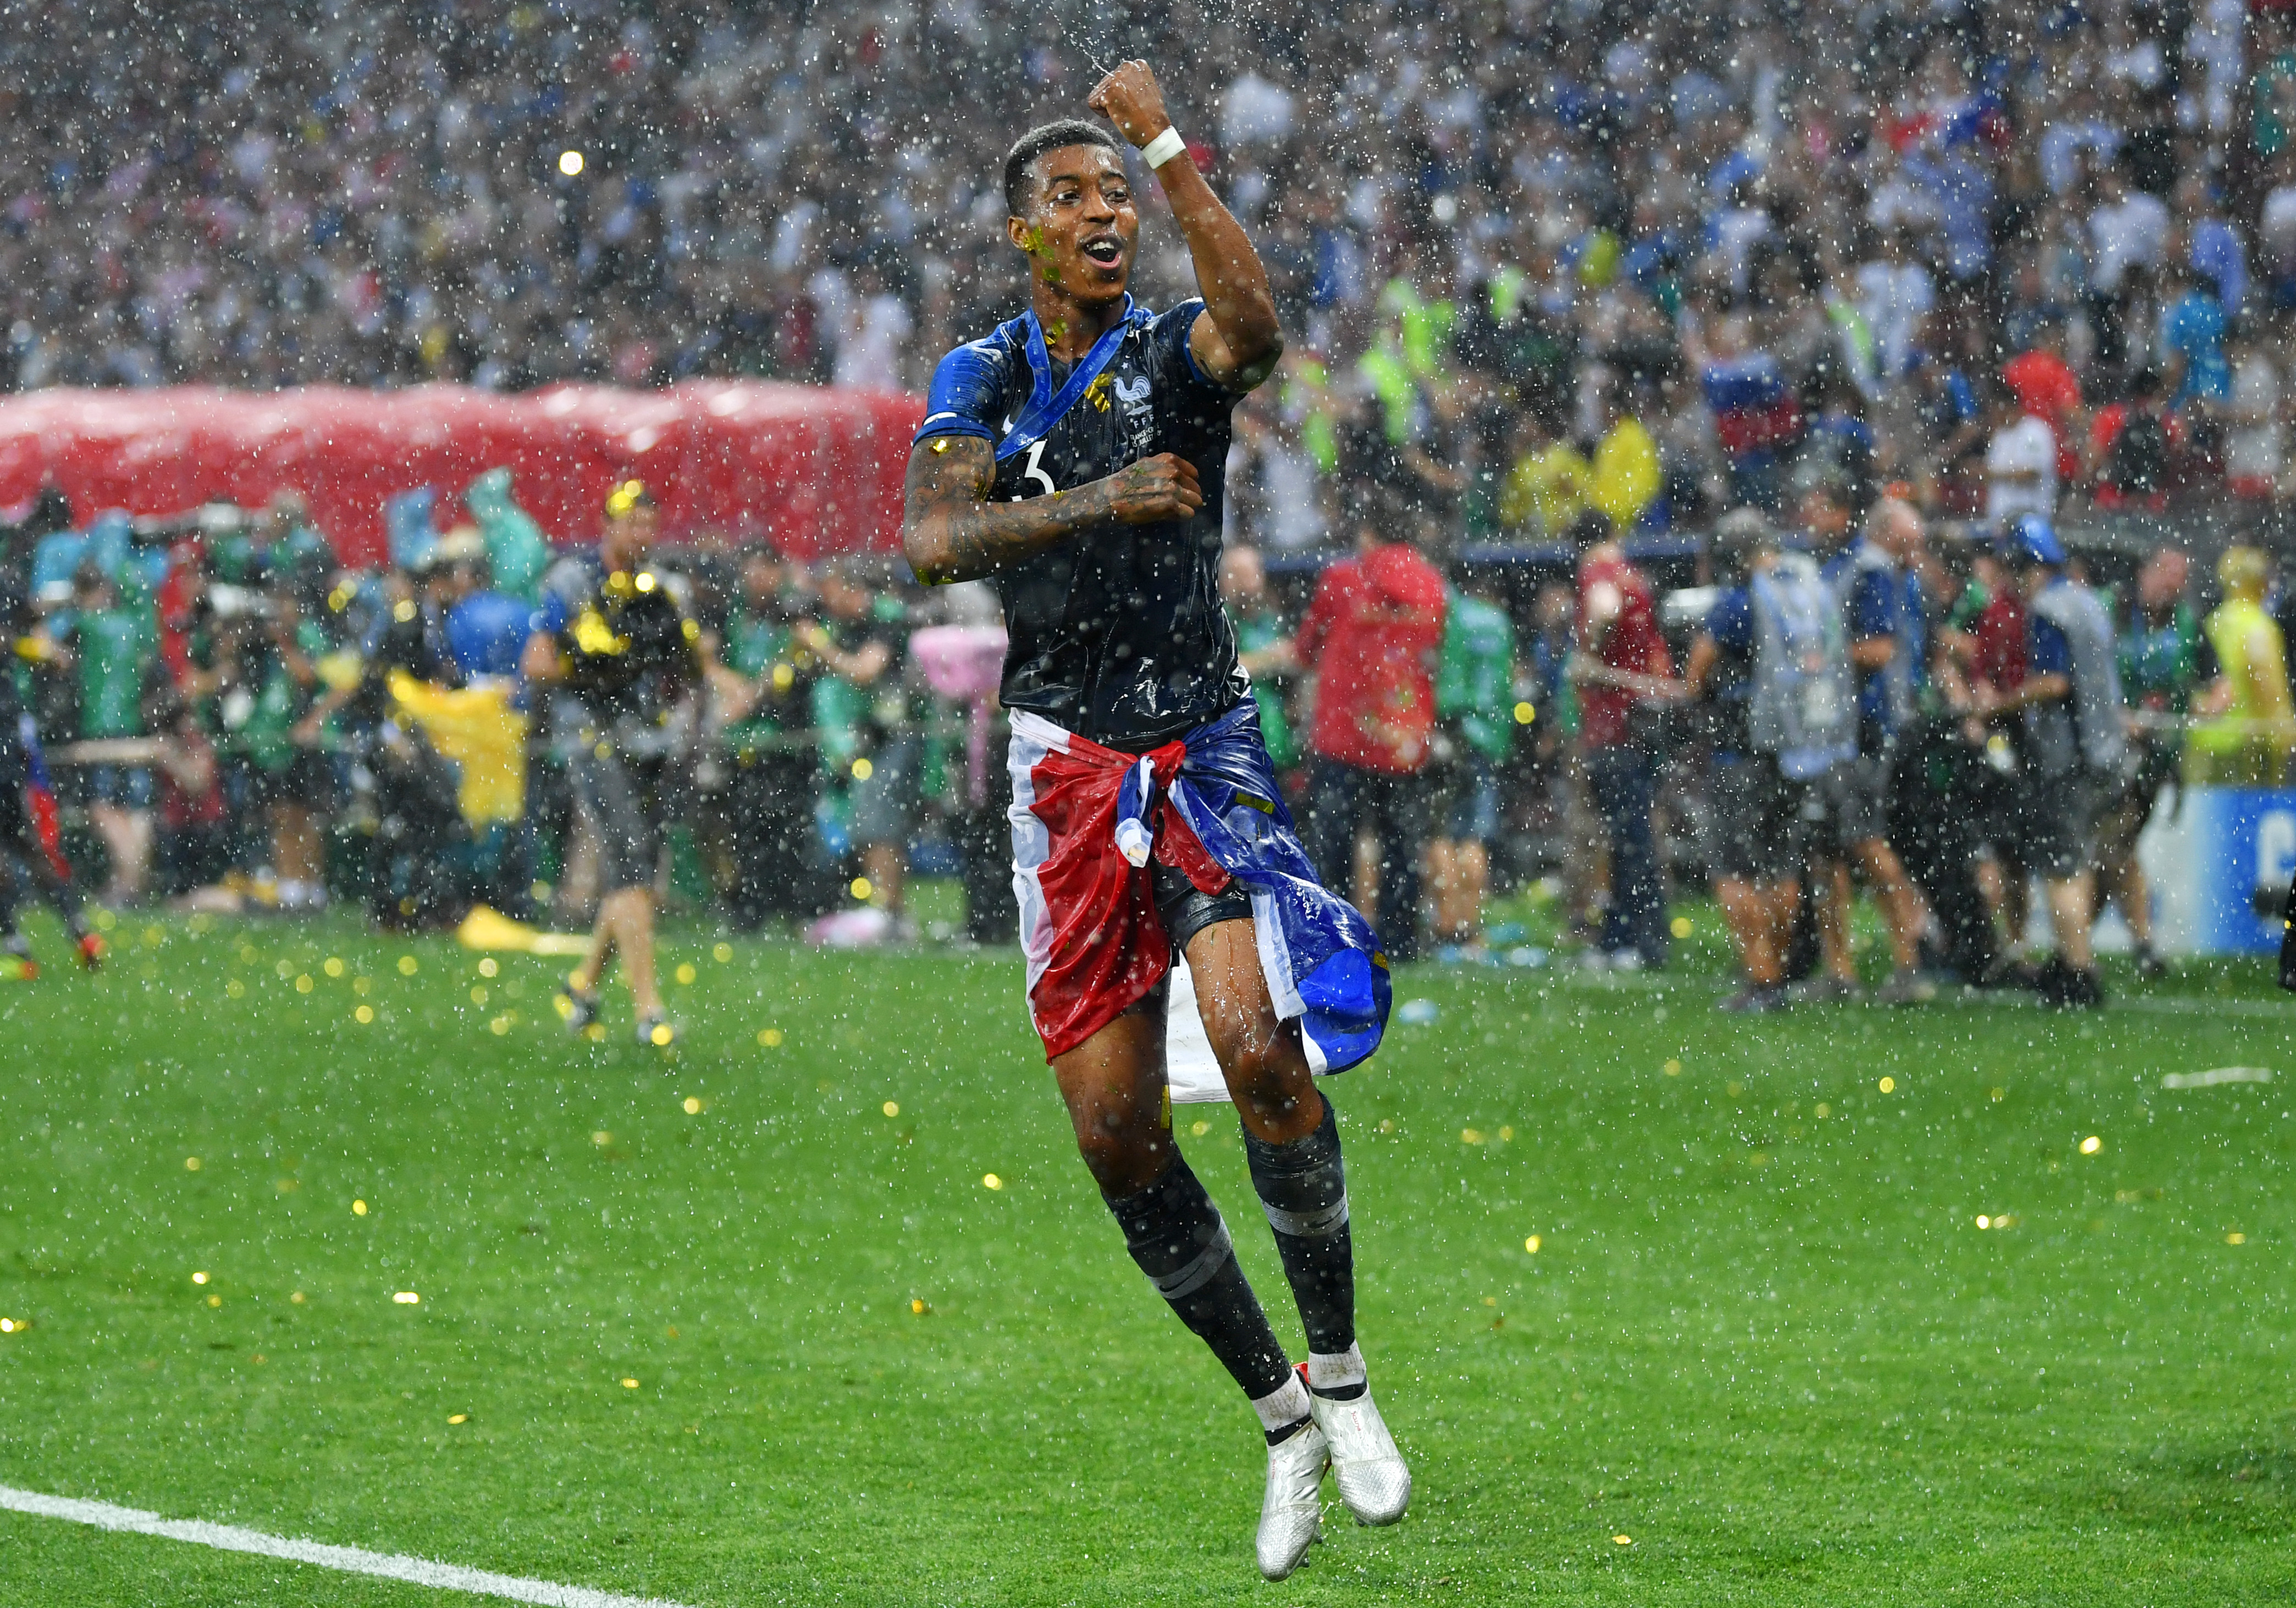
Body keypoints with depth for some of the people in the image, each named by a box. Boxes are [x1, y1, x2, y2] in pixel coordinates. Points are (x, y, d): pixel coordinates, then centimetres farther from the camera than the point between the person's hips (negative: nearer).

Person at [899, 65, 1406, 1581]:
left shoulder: (1177, 352, 1)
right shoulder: (980, 379, 8)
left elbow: (1255, 328, -25)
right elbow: (936, 543, -10)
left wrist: (1169, 144, -24)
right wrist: (1101, 501, -22)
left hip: (1203, 747, -3)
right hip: (1065, 762, 3)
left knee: (1259, 1043, -24)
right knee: (1115, 1128, -1)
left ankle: (1341, 1376, -7)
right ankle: (1282, 1416, 13)